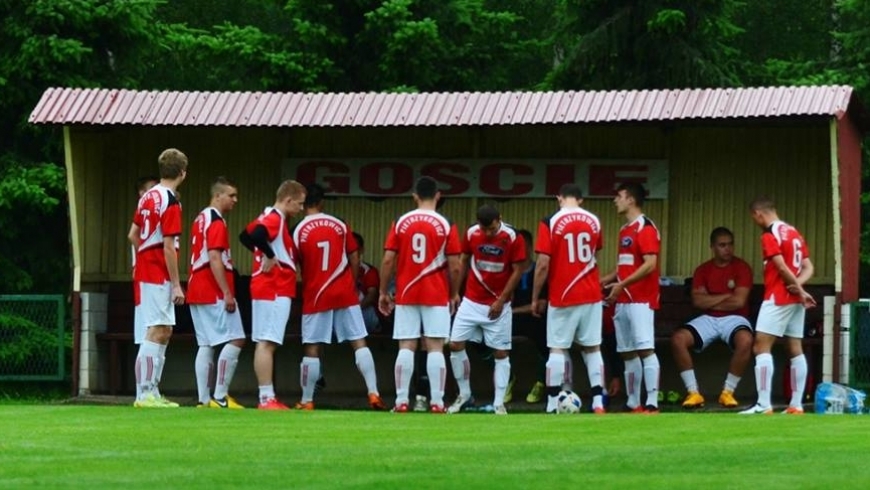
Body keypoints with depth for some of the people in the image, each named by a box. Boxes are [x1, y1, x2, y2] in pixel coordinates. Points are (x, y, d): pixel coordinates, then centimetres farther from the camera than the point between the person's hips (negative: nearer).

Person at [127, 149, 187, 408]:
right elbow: (168, 246, -18)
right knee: (156, 332, -11)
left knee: (164, 332, 13)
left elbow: (133, 235, 17)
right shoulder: (170, 202, -15)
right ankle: (145, 394, -15)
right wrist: (176, 284, -15)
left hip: (145, 271, 9)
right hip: (158, 276, -9)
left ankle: (151, 392, 15)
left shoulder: (148, 196, 11)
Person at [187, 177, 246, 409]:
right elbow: (214, 259, -20)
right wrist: (227, 293, -20)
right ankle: (220, 396, -12)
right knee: (235, 340, -8)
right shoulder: (216, 221, -12)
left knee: (206, 345, 7)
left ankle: (204, 399, 4)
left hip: (197, 292, 10)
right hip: (215, 293, -10)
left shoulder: (201, 218, 18)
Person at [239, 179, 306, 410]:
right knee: (267, 343, -11)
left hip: (267, 289, 10)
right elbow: (257, 235, -32)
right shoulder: (275, 219, -13)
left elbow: (245, 236, 27)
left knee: (265, 343, 11)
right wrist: (270, 256, -20)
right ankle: (267, 399, -13)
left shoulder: (268, 217, 15)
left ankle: (267, 398, 14)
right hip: (274, 290, -10)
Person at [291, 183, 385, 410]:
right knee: (359, 342, 3)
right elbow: (354, 259, 6)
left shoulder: (299, 231, -6)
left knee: (311, 348, 4)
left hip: (315, 296, -2)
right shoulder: (340, 226, 1)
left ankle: (307, 401, 6)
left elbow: (296, 266, -2)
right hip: (345, 294, 2)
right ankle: (373, 393, -4)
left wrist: (302, 289, 13)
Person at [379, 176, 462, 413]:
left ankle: (401, 401, -2)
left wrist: (383, 292, 7)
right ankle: (437, 402, -5)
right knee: (435, 348, 0)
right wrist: (454, 294, 9)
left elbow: (388, 260, -1)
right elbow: (455, 266, -4)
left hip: (406, 295, 1)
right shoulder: (446, 225, -3)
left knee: (406, 347, 3)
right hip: (437, 296, -1)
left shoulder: (400, 223, 1)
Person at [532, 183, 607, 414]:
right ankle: (598, 403, 2)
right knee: (592, 348, 8)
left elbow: (543, 264, -11)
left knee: (558, 349, 1)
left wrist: (535, 298, -2)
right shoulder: (594, 221, 5)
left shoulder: (550, 222, -8)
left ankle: (553, 406, -1)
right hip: (591, 295, 3)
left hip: (562, 297, -3)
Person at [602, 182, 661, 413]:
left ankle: (652, 403, -19)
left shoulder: (645, 228, -10)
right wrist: (603, 281, 17)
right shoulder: (625, 230, 19)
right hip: (623, 300, 10)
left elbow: (650, 264, -19)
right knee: (627, 352, 9)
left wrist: (622, 284, -21)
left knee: (645, 349, -14)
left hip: (641, 299, -10)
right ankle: (633, 403, 13)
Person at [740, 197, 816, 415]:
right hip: (795, 299, 9)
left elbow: (782, 267, -18)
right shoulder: (794, 233, 14)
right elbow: (808, 267, 11)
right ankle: (796, 405, 8)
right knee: (795, 349, 8)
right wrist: (798, 284, -6)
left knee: (761, 347, -9)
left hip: (777, 298, -9)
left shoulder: (769, 235, -11)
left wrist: (800, 291, -8)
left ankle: (764, 404, -18)